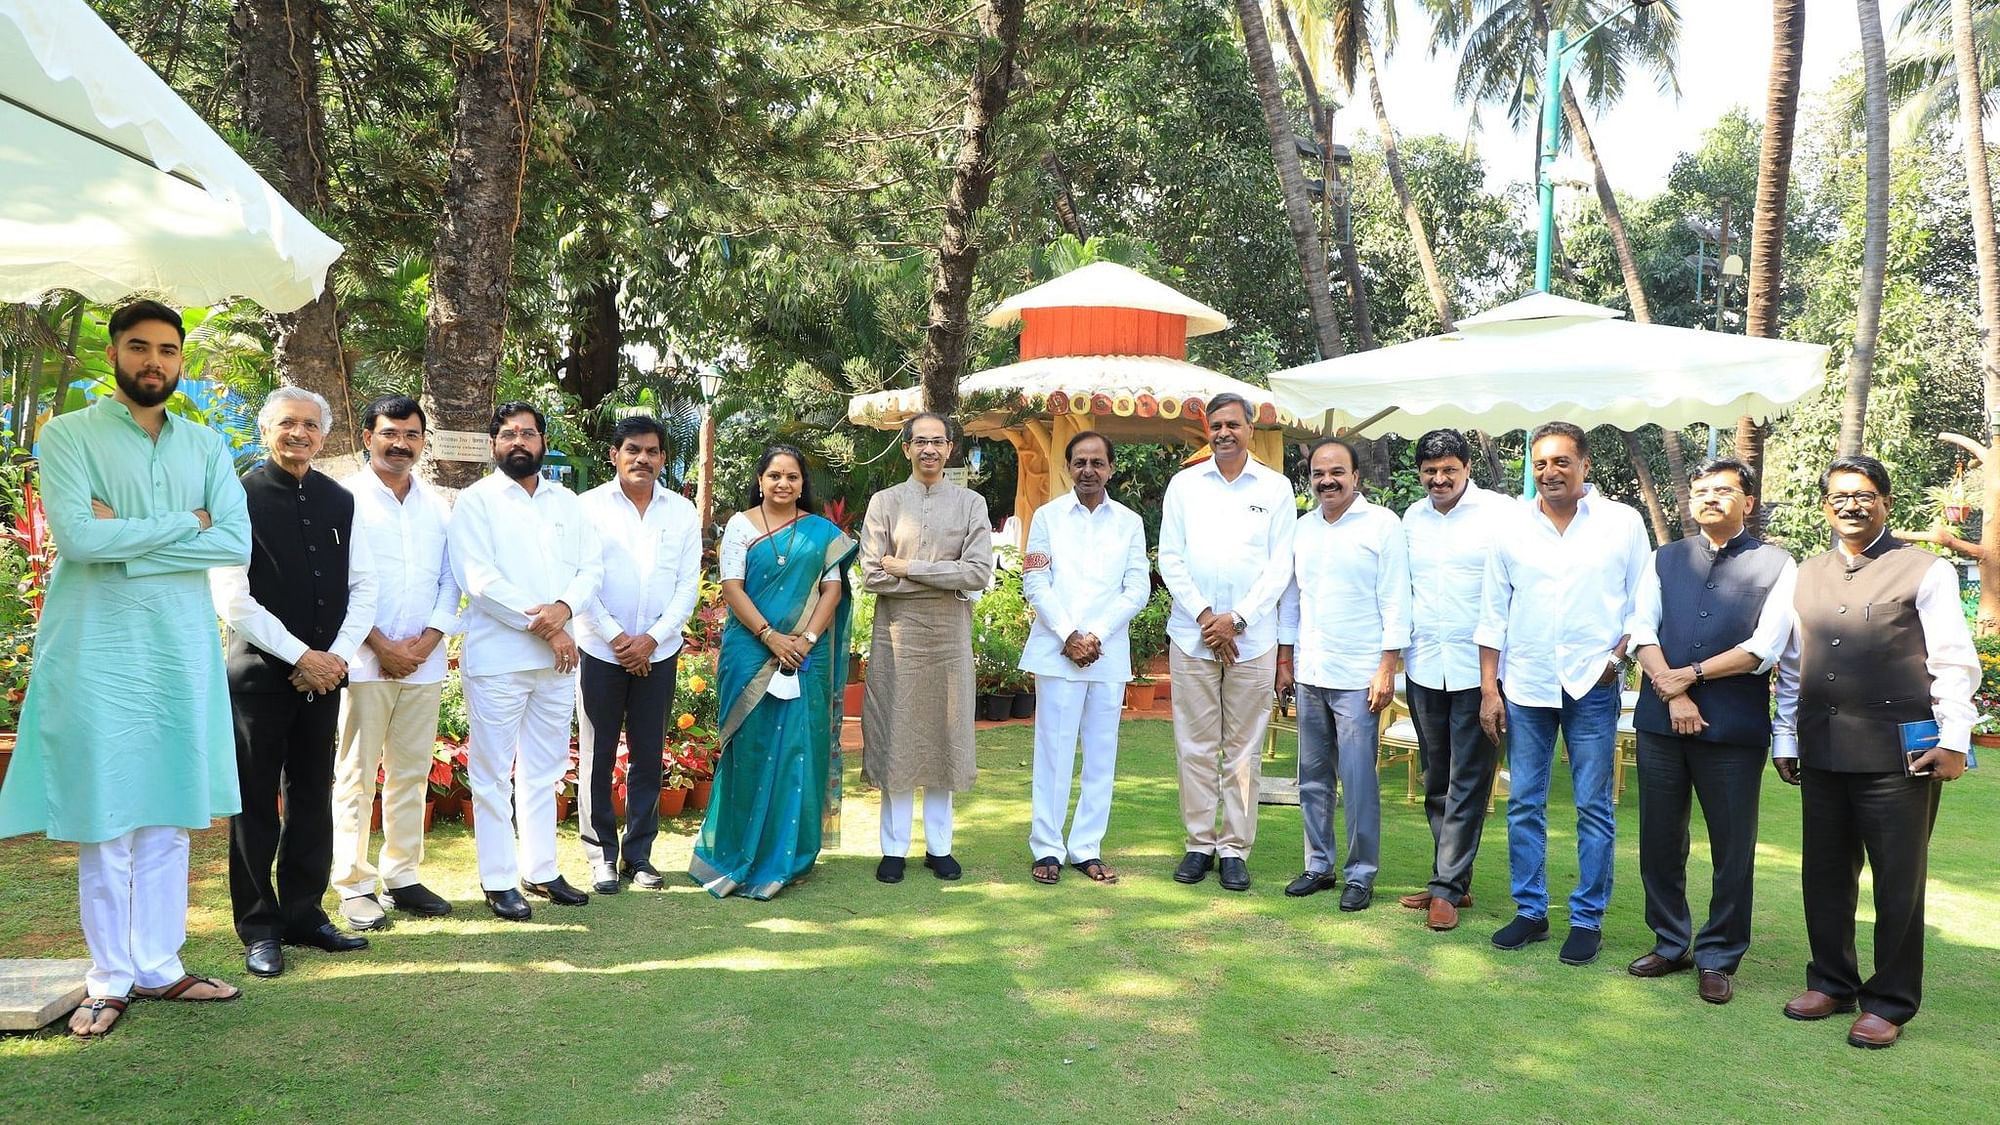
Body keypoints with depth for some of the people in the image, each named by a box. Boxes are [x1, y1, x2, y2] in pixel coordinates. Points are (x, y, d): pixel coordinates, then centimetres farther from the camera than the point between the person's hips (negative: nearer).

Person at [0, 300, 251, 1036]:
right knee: (102, 820, 2)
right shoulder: (68, 435, 0)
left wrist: (127, 539, -11)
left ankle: (158, 966, 19)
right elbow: (76, 535, -16)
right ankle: (109, 979, 13)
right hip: (97, 652, -3)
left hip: (181, 652, 4)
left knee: (168, 818, 8)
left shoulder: (207, 446, 10)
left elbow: (237, 544, -3)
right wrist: (184, 522, -9)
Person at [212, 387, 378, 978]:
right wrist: (301, 656, -14)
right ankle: (260, 928, 15)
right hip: (261, 672, -4)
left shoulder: (341, 502, 9)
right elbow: (232, 599, -12)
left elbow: (364, 587, 9)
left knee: (312, 796, 12)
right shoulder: (243, 497, -6)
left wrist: (338, 655, -5)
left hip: (324, 671, 5)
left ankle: (304, 913, 23)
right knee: (257, 802, 4)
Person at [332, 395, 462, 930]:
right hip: (365, 661, -4)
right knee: (357, 775, 1)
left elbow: (451, 580, 10)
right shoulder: (346, 499, -2)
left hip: (424, 661, 5)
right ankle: (354, 886, 9)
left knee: (411, 774, 10)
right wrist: (382, 646, -11)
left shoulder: (437, 505, 12)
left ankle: (401, 877, 19)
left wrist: (427, 641, -4)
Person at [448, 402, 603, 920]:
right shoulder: (477, 500, -2)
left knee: (544, 770, 13)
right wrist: (541, 626, -15)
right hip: (497, 658, -5)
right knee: (493, 774, 2)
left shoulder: (566, 502, 13)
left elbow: (592, 565, 7)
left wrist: (565, 607, -14)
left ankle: (541, 871, 22)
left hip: (557, 658, 5)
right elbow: (478, 578, -13)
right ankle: (498, 881, 11)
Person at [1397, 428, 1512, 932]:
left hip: (1477, 669, -5)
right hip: (1424, 668, 5)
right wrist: (1398, 651, 13)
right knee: (1436, 782, 12)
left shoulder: (1500, 512, -6)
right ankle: (1452, 879, 23)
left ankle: (1447, 888, 6)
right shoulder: (1413, 517, 10)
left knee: (1467, 783, 0)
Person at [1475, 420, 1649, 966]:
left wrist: (1617, 656, -10)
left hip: (1591, 686, -2)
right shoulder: (1514, 529, 6)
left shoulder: (1622, 523, 1)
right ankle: (1530, 910, 19)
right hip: (1524, 687, 2)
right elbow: (1493, 614, 7)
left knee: (1593, 807, 3)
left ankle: (1587, 919, 15)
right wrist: (1489, 689, 4)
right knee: (1524, 804, 7)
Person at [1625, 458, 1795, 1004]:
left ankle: (1717, 958, 20)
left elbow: (1763, 649, -8)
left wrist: (1689, 675, -10)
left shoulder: (1777, 566, 1)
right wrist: (1674, 696, -11)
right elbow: (1642, 631, 1)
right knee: (1659, 841, 11)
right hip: (1660, 721, 3)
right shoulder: (1665, 560, 11)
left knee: (1733, 850, 5)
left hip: (1734, 730, -3)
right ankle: (1670, 944, 27)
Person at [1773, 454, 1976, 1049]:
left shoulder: (1926, 571, -2)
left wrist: (1953, 740, -10)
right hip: (1822, 750, 5)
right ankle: (1831, 982, 27)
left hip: (1898, 753, -5)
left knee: (1899, 882, 3)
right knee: (1825, 874, 12)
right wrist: (1785, 737, 14)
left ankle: (1889, 1003, 15)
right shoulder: (1806, 576, 12)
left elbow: (1954, 664, -4)